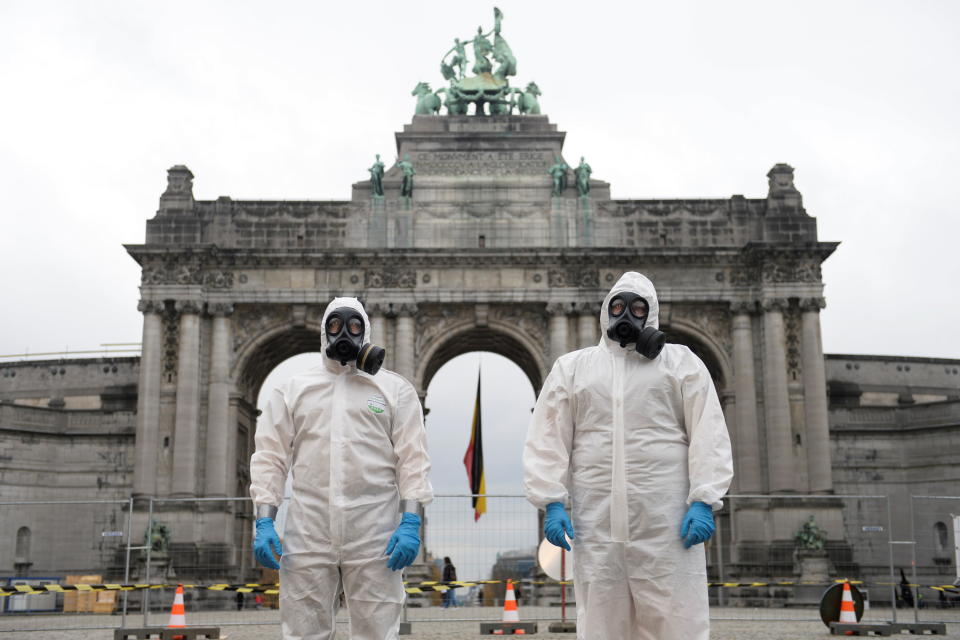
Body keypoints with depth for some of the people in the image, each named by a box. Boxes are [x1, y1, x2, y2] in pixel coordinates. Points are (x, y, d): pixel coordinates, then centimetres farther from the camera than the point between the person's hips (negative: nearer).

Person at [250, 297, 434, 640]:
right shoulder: (293, 390, 13)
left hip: (374, 534, -1)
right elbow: (270, 459, 8)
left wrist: (411, 522, -10)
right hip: (307, 534, 2)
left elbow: (412, 460, 1)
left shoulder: (395, 389, 8)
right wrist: (264, 522, -2)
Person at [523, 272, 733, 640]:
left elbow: (708, 435, 3)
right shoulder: (572, 367, 15)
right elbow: (549, 439, 9)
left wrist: (704, 501, -8)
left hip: (666, 525, -1)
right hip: (595, 525, 2)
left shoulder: (681, 362, 11)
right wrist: (552, 502, -2)